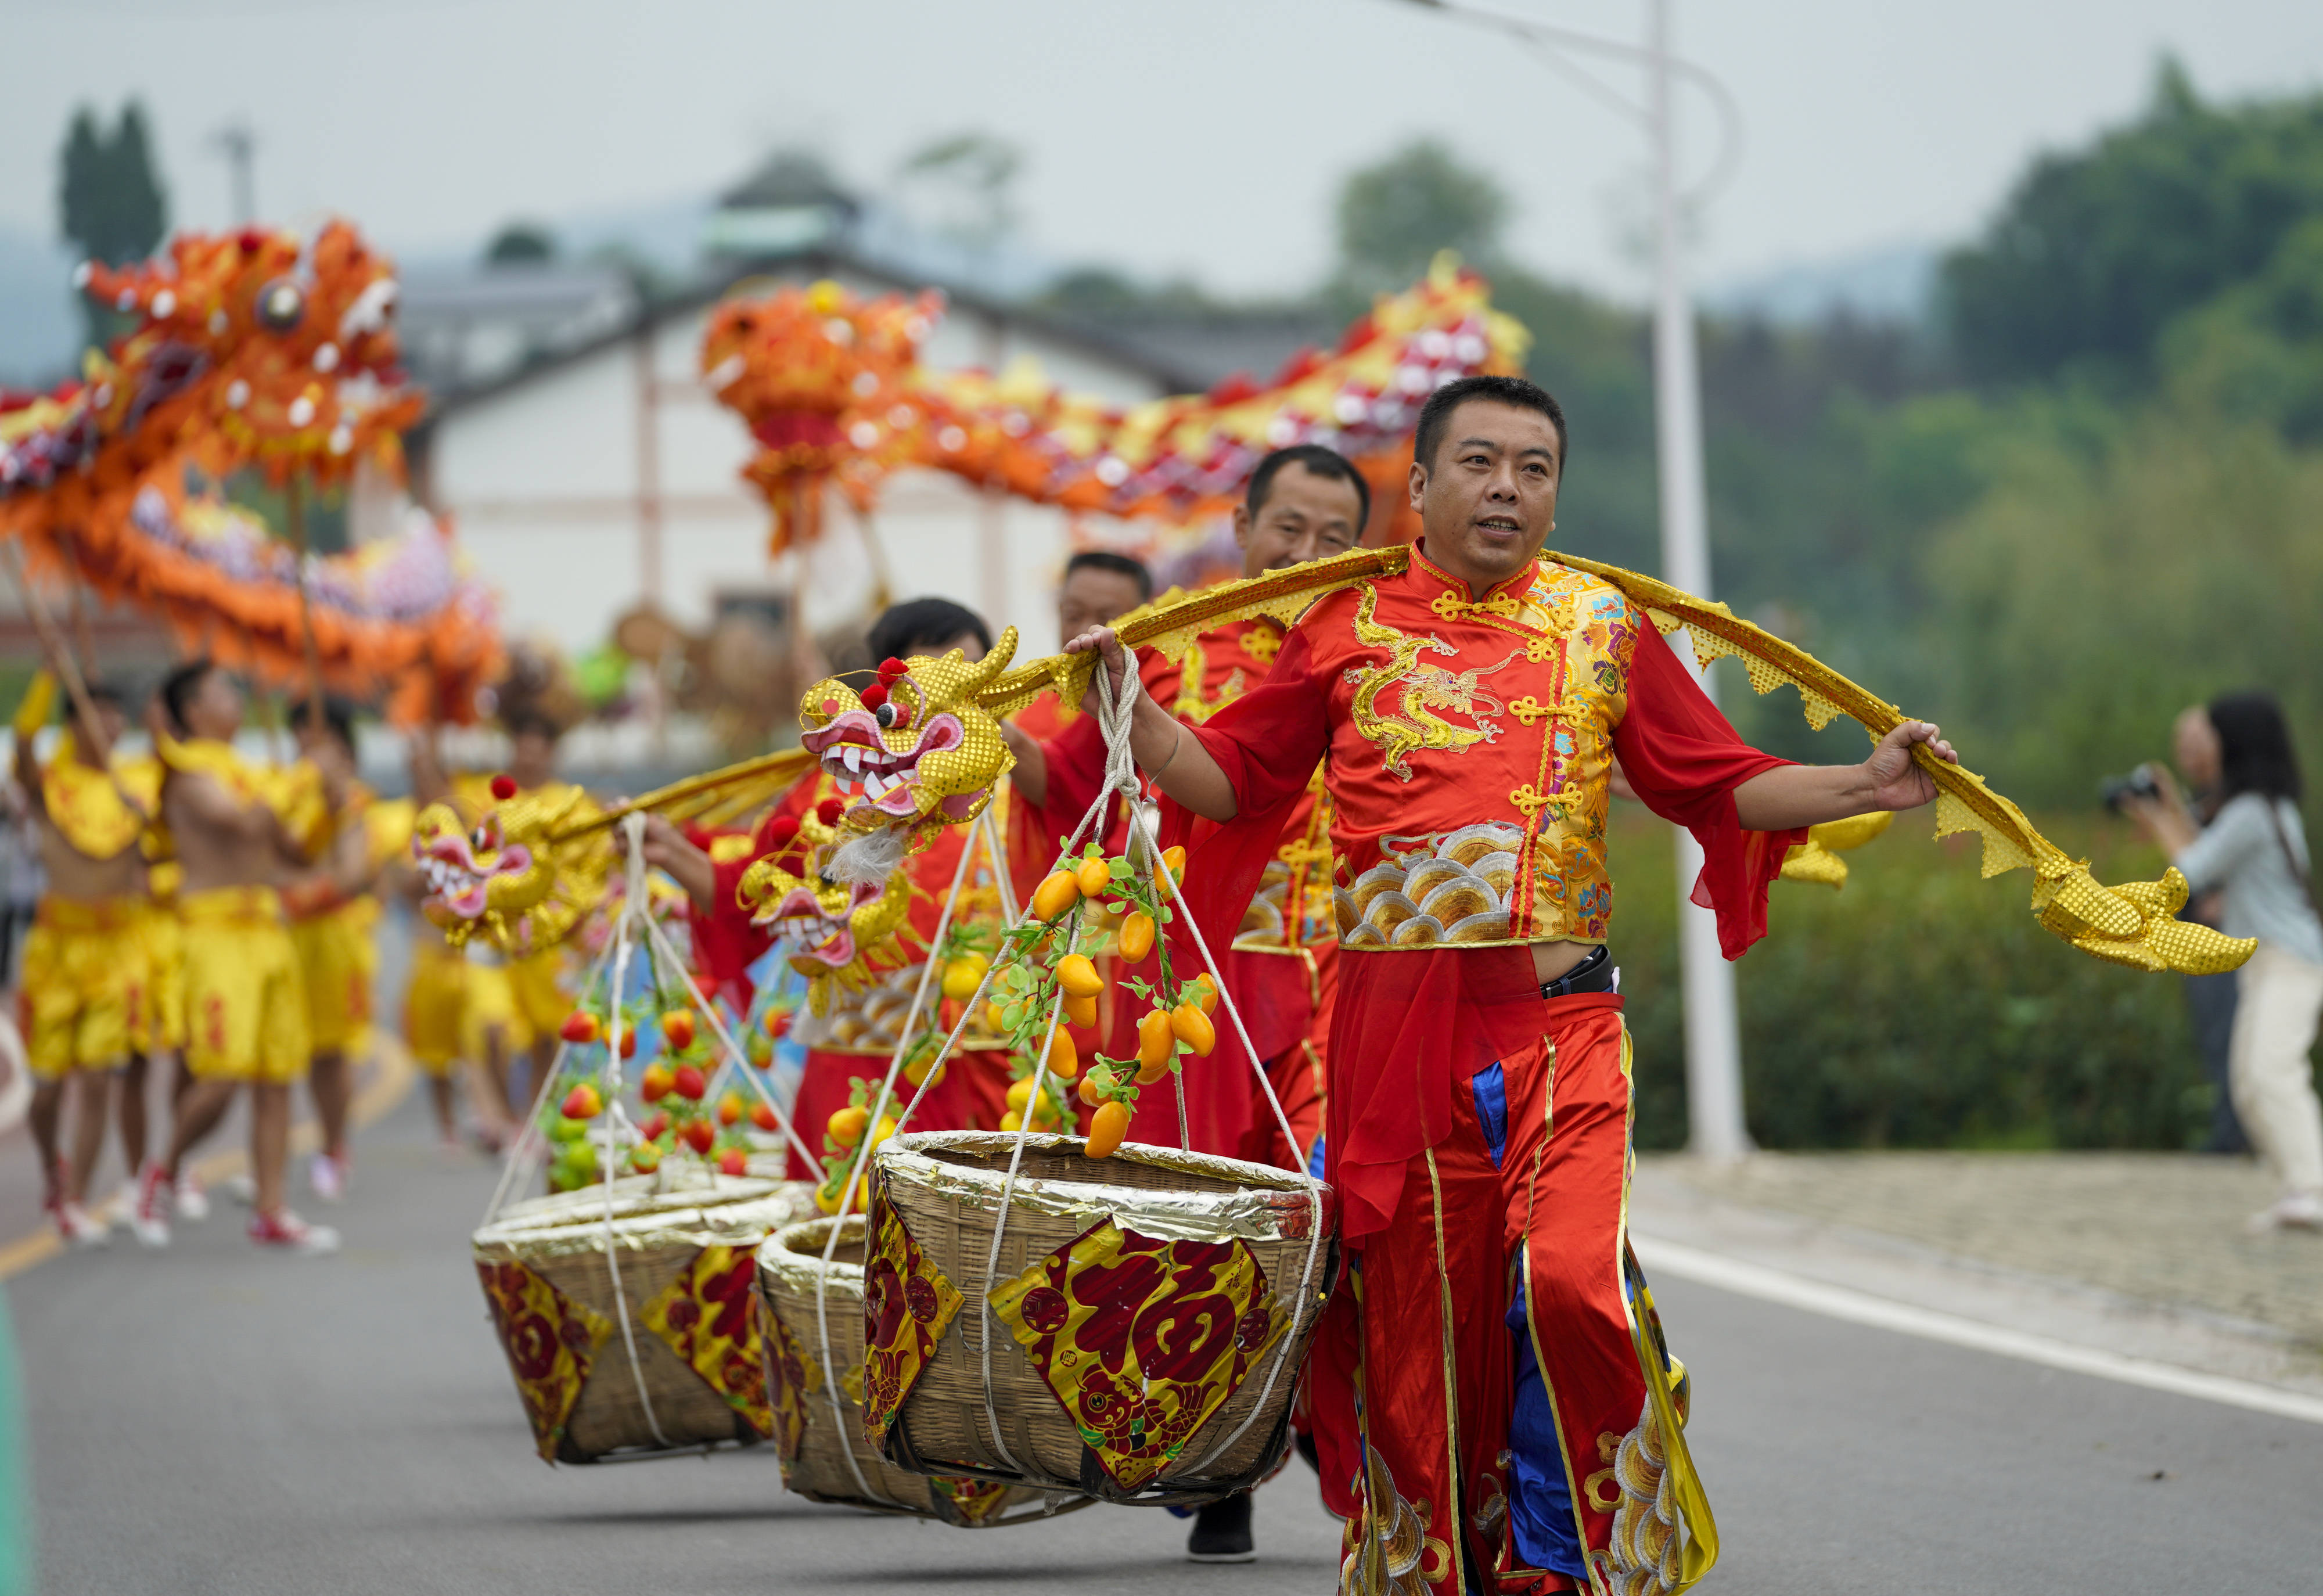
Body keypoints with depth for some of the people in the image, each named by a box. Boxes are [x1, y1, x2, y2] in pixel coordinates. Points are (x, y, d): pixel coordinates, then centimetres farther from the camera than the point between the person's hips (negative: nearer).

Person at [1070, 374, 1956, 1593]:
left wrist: (1868, 786, 4)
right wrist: (1129, 701, -2)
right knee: (1422, 1315, 4)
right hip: (1396, 1023, 1)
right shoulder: (1348, 630, 9)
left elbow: (1716, 785, 15)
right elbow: (1232, 777, 13)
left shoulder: (1604, 628, 11)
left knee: (1569, 1279, -18)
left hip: (1560, 1021, 0)